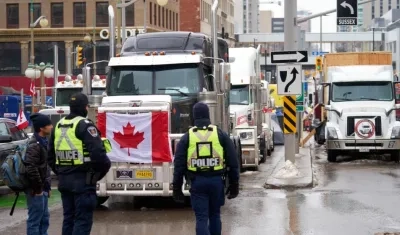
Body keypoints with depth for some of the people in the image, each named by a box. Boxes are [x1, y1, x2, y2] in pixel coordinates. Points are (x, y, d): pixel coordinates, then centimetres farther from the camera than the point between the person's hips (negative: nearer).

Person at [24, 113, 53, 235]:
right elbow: (31, 169, -26)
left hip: (42, 189, 10)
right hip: (36, 190, -10)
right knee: (35, 220, -5)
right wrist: (38, 188, -19)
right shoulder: (34, 145, -18)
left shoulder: (43, 142, 13)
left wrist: (47, 187, 16)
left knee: (44, 218, 16)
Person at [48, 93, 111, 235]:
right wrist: (103, 169, -4)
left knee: (69, 218, 14)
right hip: (83, 180, -7)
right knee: (83, 220, -5)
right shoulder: (85, 125, -13)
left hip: (64, 180, 7)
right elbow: (98, 154, -21)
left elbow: (51, 156, 17)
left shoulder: (58, 125, 12)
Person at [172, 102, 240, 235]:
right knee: (214, 215, 18)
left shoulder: (187, 138, 2)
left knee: (201, 218, -1)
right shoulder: (221, 135, 4)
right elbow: (233, 162, 3)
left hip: (197, 181, -1)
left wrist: (177, 188, 8)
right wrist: (234, 184, 10)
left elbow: (179, 165, 2)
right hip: (216, 180, 1)